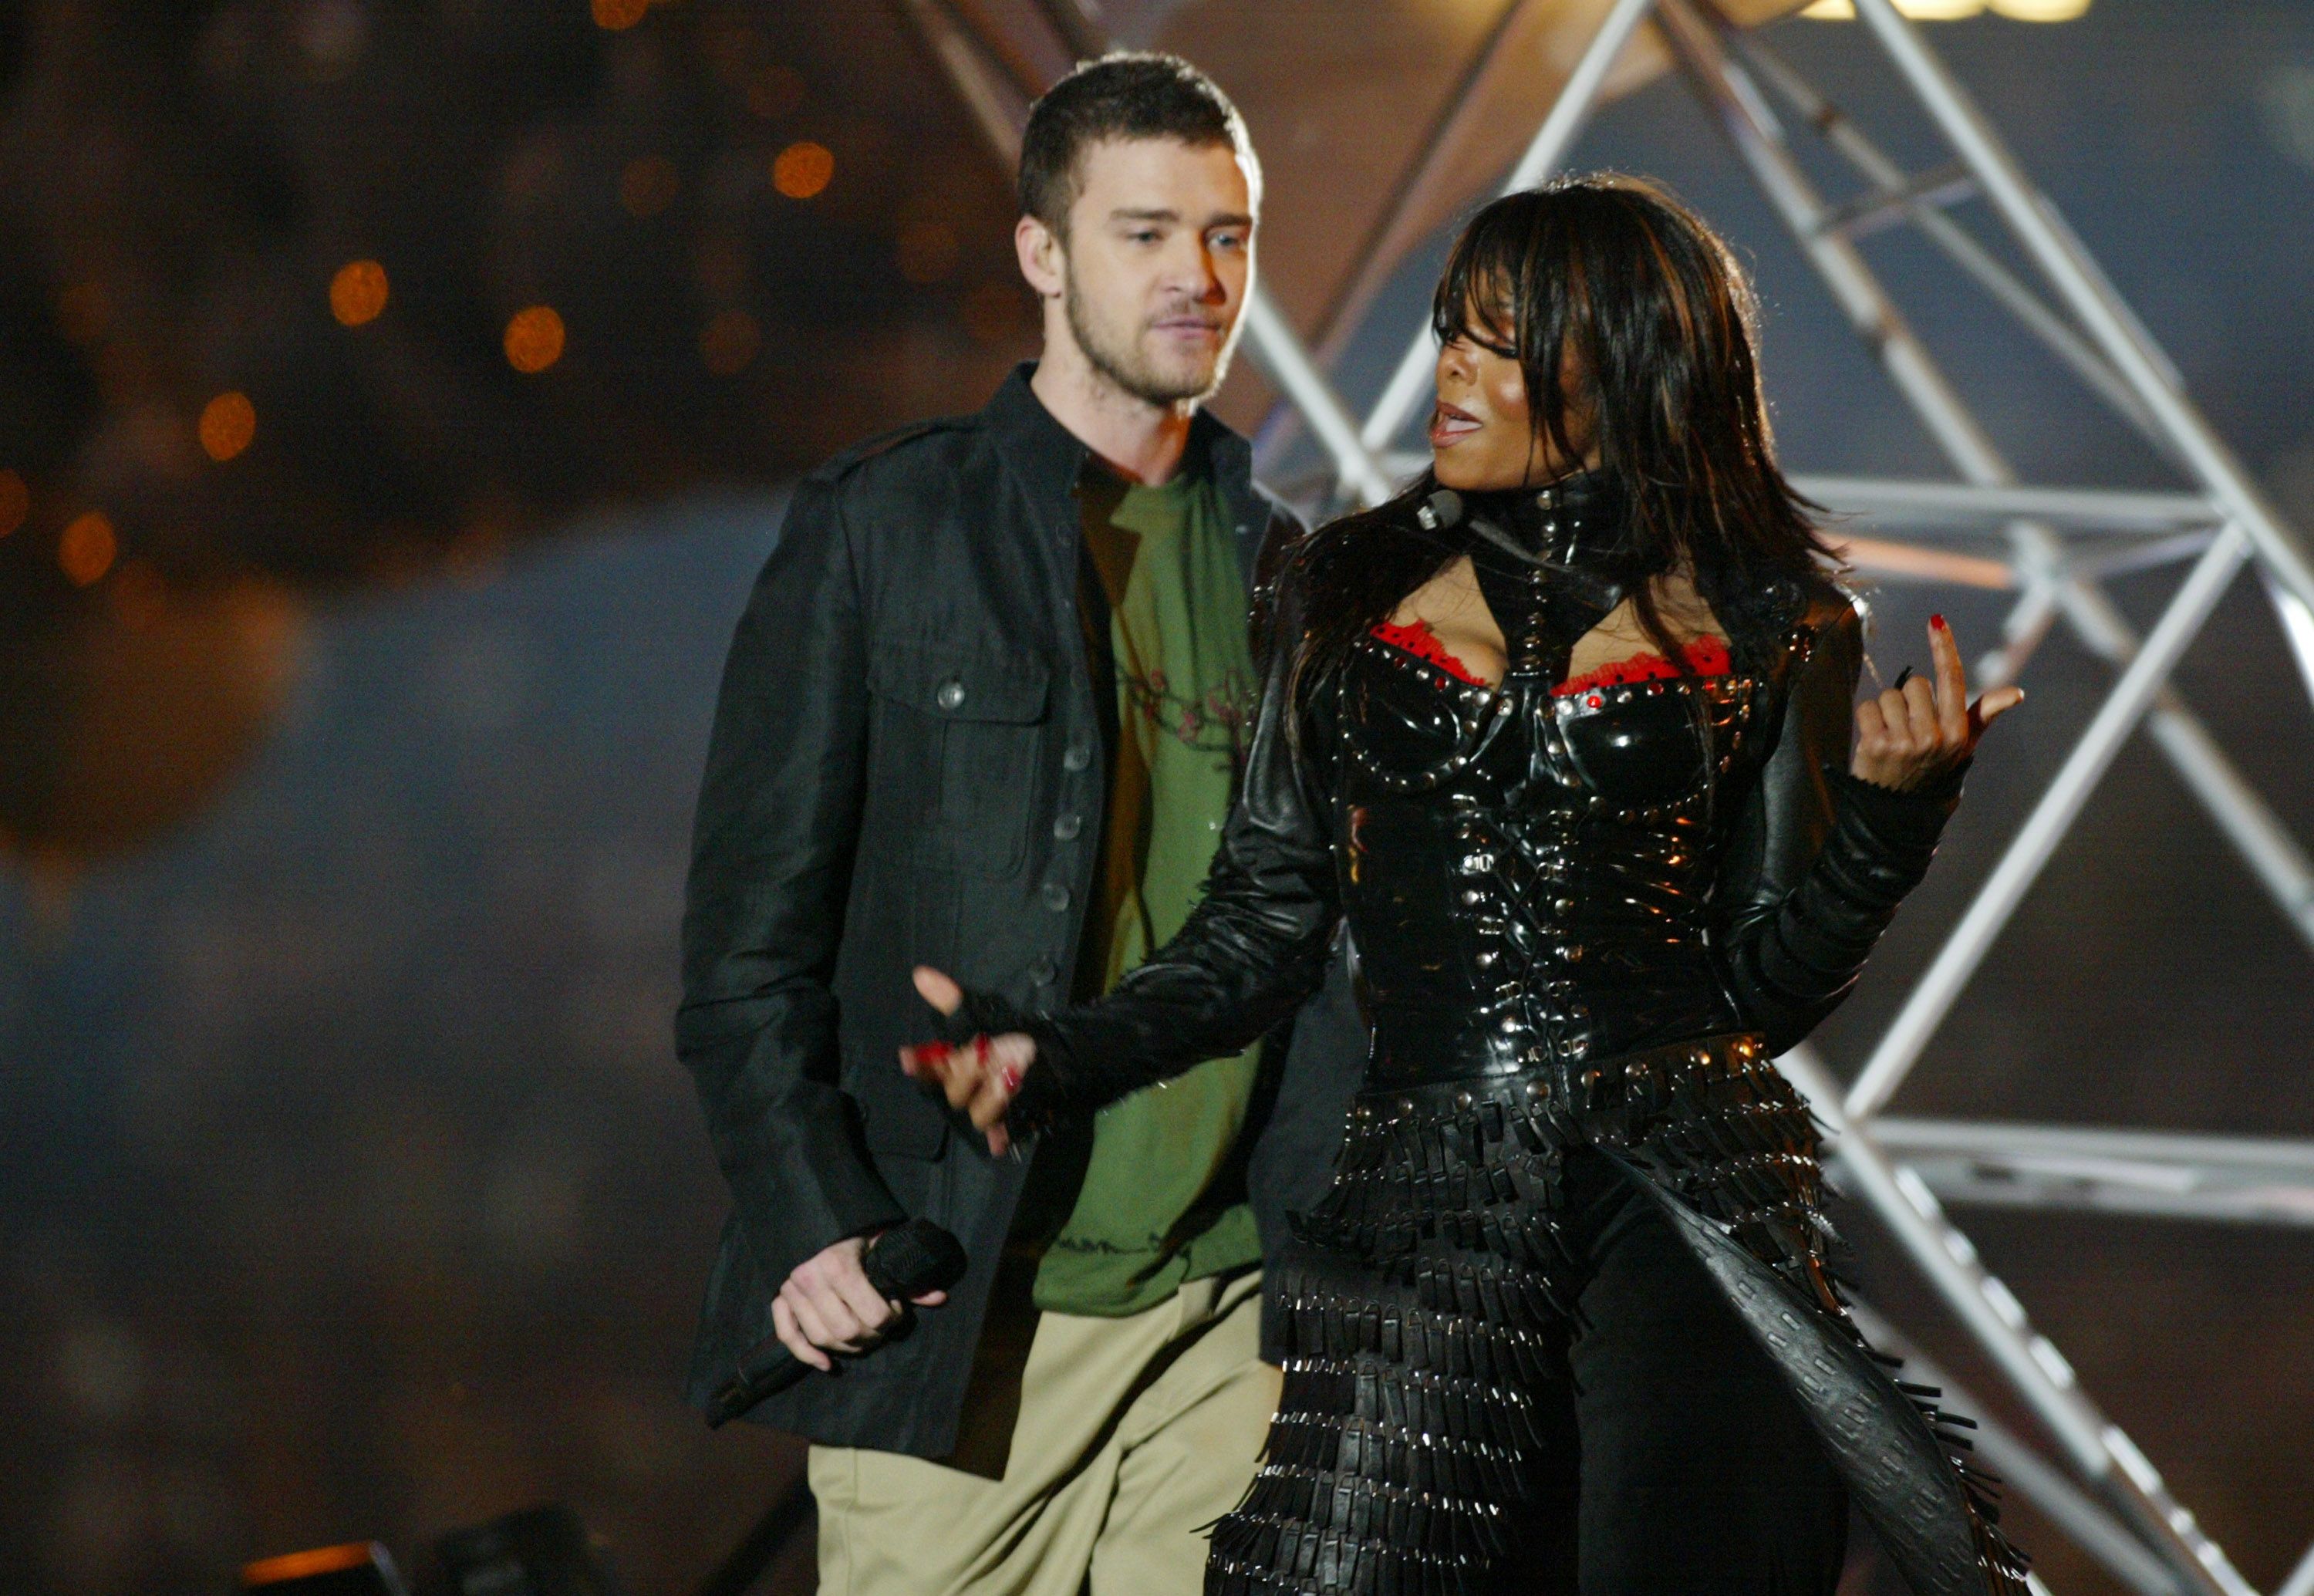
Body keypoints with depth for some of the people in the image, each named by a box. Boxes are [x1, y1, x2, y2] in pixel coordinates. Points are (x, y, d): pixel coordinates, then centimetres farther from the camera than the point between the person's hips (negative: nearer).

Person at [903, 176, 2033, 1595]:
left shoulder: (1765, 626, 7)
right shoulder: (1350, 595, 12)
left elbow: (1768, 982, 7)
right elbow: (1271, 923, 12)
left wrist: (1893, 808, -9)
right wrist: (1060, 1058, -1)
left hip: (1686, 1200, -1)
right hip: (1421, 1204, 2)